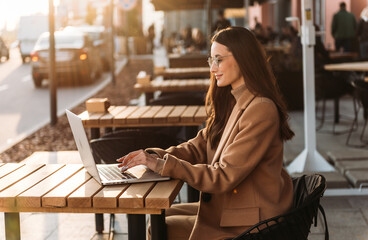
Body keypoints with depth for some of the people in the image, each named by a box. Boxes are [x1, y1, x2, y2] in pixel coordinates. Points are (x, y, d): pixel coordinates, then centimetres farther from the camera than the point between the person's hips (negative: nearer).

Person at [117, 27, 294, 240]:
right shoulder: (231, 102, 8)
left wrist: (163, 165, -24)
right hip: (227, 204, 9)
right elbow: (200, 146, 9)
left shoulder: (261, 110, -24)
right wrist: (154, 155, -7)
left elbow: (225, 176, -25)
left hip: (249, 222, -9)